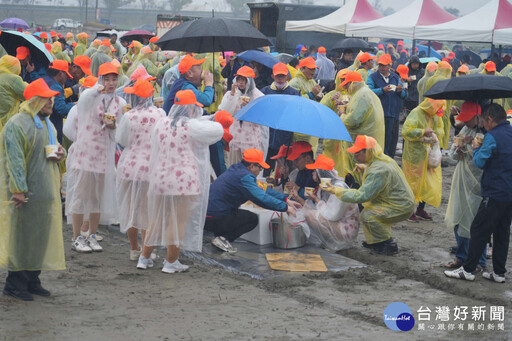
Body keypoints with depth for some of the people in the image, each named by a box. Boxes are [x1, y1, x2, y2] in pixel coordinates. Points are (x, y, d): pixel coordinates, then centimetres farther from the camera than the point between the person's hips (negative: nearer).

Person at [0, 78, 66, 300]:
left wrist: (59, 154, 5)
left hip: (46, 190, 9)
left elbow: (52, 147, 29)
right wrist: (18, 190, -23)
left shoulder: (46, 124, 15)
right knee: (21, 234, -4)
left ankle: (32, 280, 21)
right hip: (25, 192, -9)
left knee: (41, 234, 11)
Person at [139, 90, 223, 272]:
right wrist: (201, 120, 12)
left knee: (156, 219, 16)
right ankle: (171, 262, 9)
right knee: (179, 221, 3)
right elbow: (218, 130, -4)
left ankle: (144, 257, 24)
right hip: (184, 182, -6)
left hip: (160, 179, 6)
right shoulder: (191, 126, -11)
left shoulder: (160, 124, 8)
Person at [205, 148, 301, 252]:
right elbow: (261, 198, -22)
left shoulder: (237, 169, 15)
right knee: (253, 219, 0)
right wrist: (285, 207, -12)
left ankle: (219, 236, 14)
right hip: (214, 219, -10)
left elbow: (261, 189, 20)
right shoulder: (244, 177, -17)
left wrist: (286, 200, 18)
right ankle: (223, 239, -7)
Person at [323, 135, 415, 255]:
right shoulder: (383, 159, 5)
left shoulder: (378, 171, -27)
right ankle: (375, 241, 24)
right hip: (403, 201, 11)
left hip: (401, 208, -11)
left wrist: (336, 191, -23)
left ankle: (389, 245, -7)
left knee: (367, 216, -21)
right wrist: (365, 169, 15)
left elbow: (362, 196, -29)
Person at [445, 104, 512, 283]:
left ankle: (468, 269, 5)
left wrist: (476, 148, 2)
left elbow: (480, 162, -16)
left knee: (479, 230, 0)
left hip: (495, 193, -8)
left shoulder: (493, 137, -16)